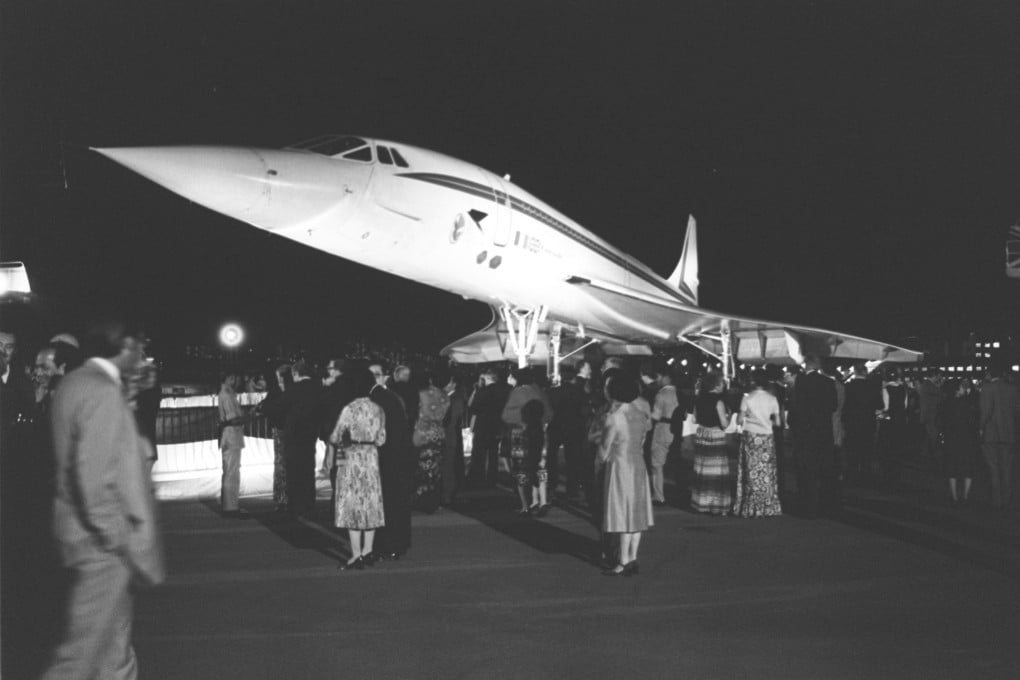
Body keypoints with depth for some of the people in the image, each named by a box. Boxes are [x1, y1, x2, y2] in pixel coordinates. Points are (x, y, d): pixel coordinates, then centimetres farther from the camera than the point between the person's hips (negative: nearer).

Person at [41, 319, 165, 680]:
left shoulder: (74, 382, 9)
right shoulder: (103, 392, -20)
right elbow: (95, 477, -24)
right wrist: (120, 541, -18)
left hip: (99, 537, 10)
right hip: (102, 542, -10)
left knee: (115, 644, 20)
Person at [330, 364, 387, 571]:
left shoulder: (349, 409, -14)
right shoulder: (378, 409, 2)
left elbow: (335, 438, -9)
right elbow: (381, 439, 7)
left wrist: (342, 443, 11)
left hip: (352, 460, -6)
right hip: (372, 459, 6)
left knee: (352, 505, -1)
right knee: (370, 504, 11)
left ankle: (356, 556, -1)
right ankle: (367, 552, 16)